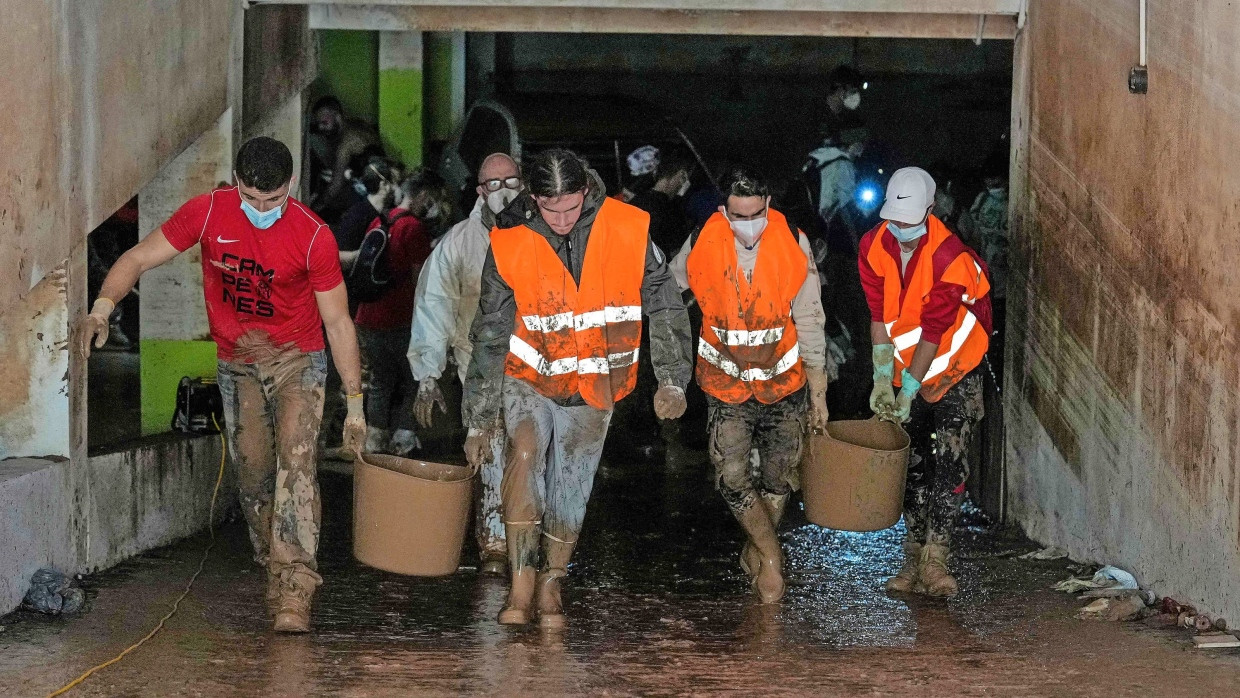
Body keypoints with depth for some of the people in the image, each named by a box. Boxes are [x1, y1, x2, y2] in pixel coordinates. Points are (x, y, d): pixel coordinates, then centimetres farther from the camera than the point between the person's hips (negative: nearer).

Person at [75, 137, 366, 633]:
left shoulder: (313, 236, -18)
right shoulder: (207, 213, -13)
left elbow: (338, 321, -10)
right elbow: (139, 258, -9)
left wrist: (355, 402, -10)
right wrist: (102, 307, -29)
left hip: (297, 359, -3)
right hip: (236, 364, 3)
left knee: (296, 458, -21)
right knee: (252, 473, 4)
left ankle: (295, 591, -29)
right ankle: (274, 574, 22)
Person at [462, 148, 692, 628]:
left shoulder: (628, 231, -13)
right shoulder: (509, 246, -13)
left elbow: (664, 308, 1)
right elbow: (490, 339, -6)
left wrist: (672, 380, 0)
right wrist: (479, 422, -5)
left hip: (593, 389, 1)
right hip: (529, 379, -1)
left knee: (569, 493, 3)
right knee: (526, 450, -26)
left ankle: (551, 586, 25)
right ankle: (520, 585, -23)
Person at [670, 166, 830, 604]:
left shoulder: (793, 244, -13)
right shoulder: (701, 246, -13)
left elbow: (809, 321, -5)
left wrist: (818, 391, -2)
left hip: (784, 382, 1)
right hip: (727, 383, -1)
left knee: (779, 477, 8)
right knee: (732, 477, -11)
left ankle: (755, 552, 29)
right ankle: (772, 558, 7)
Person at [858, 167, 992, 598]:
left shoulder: (950, 258, -25)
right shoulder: (874, 247, -9)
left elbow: (933, 332, -24)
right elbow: (880, 316, -6)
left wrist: (909, 388, -23)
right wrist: (883, 378, -12)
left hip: (955, 371, -5)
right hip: (908, 369, 5)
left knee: (950, 458, -17)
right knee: (913, 463, 8)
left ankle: (934, 558, -19)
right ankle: (915, 558, 15)